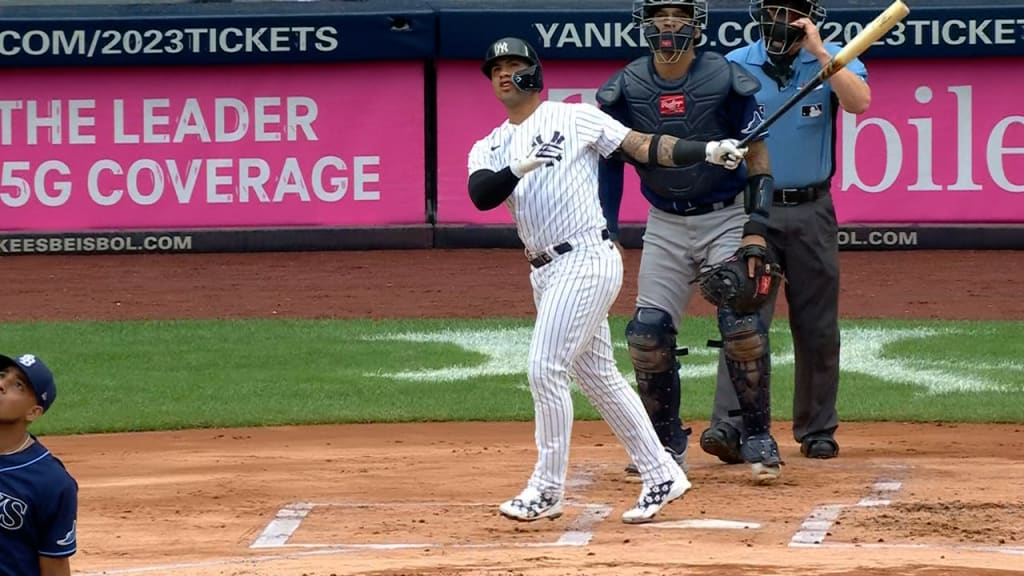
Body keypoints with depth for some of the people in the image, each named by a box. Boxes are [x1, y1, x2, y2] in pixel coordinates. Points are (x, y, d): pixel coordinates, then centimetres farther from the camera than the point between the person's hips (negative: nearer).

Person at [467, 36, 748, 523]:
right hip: (546, 273, 7)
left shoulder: (574, 118, 0)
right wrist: (520, 169, -25)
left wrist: (707, 152, -15)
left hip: (587, 260, -7)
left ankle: (547, 490, -5)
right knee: (599, 378, 11)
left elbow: (643, 146, -3)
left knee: (545, 369, -13)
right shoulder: (489, 149, 13)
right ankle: (661, 477, 20)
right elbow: (480, 195, -6)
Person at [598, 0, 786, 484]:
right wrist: (606, 235, -5)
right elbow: (611, 159, 3)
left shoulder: (726, 81, -12)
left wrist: (756, 230, -15)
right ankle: (666, 441, 12)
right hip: (665, 225, 3)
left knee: (740, 321, -17)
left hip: (726, 217, -3)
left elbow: (758, 155, -6)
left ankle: (757, 437, -4)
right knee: (648, 330, -6)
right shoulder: (626, 89, -5)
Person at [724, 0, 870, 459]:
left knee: (817, 327, 6)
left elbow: (859, 102, -19)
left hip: (812, 213, 1)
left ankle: (818, 430, 17)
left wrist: (819, 52, -23)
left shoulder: (833, 60, 0)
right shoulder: (735, 67, 1)